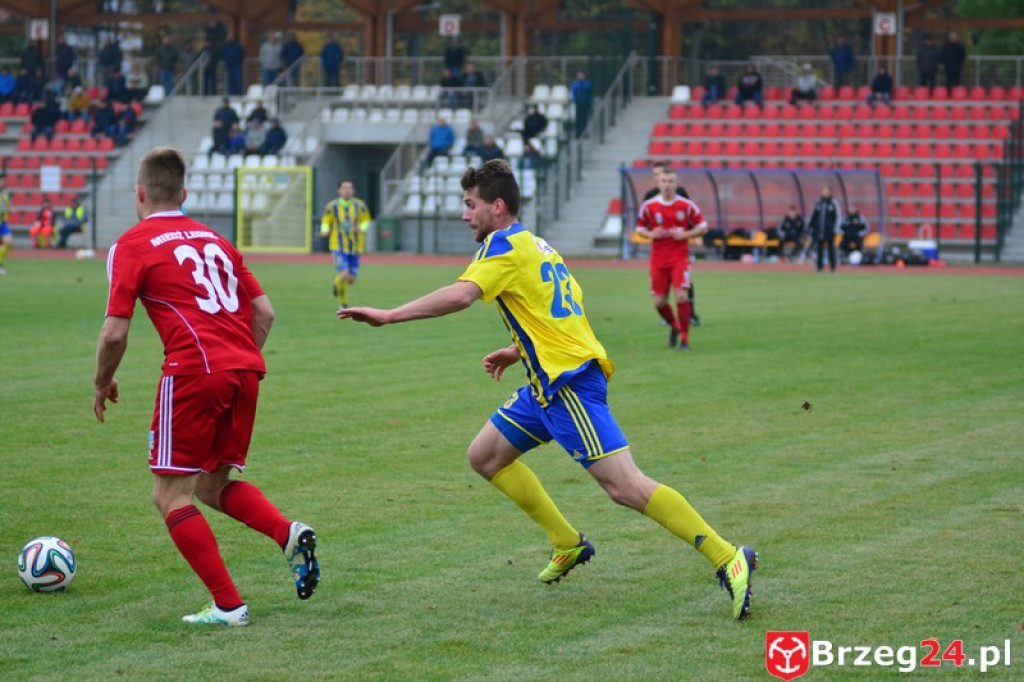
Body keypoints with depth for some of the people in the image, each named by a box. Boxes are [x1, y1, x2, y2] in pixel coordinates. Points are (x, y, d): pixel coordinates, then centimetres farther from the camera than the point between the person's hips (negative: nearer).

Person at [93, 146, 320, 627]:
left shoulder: (132, 245, 3)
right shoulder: (214, 240, 20)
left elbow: (115, 333, -3)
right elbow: (264, 312, 17)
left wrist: (102, 384, 13)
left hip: (194, 372, -6)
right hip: (245, 371, 6)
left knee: (170, 495, 5)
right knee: (213, 486, 20)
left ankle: (228, 605, -4)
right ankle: (289, 533, -6)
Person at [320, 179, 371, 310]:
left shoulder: (360, 206, 0)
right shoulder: (332, 206, -4)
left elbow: (366, 220, 11)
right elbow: (326, 221, 8)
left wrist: (362, 228, -11)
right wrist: (325, 230, -14)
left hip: (355, 247, 3)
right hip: (338, 246, -3)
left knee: (351, 279, 3)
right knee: (343, 274, -18)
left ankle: (337, 283, 41)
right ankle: (343, 303, 3)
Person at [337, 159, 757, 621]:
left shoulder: (505, 245, -10)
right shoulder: (535, 246, 19)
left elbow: (462, 294, -26)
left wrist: (389, 316, -24)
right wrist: (517, 351, 24)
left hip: (568, 383, -10)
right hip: (548, 384, 10)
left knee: (624, 486, -16)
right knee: (485, 456, 15)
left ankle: (728, 560, -17)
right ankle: (568, 544, 19)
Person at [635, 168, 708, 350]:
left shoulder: (686, 205, -3)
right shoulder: (648, 206, 0)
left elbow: (703, 227, 4)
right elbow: (640, 228, 12)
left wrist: (684, 234, -12)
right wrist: (651, 234, -10)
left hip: (680, 258, -2)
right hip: (658, 259, 2)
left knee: (681, 296, -17)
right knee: (659, 301, -1)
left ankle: (684, 338, -3)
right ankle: (674, 327, 30)